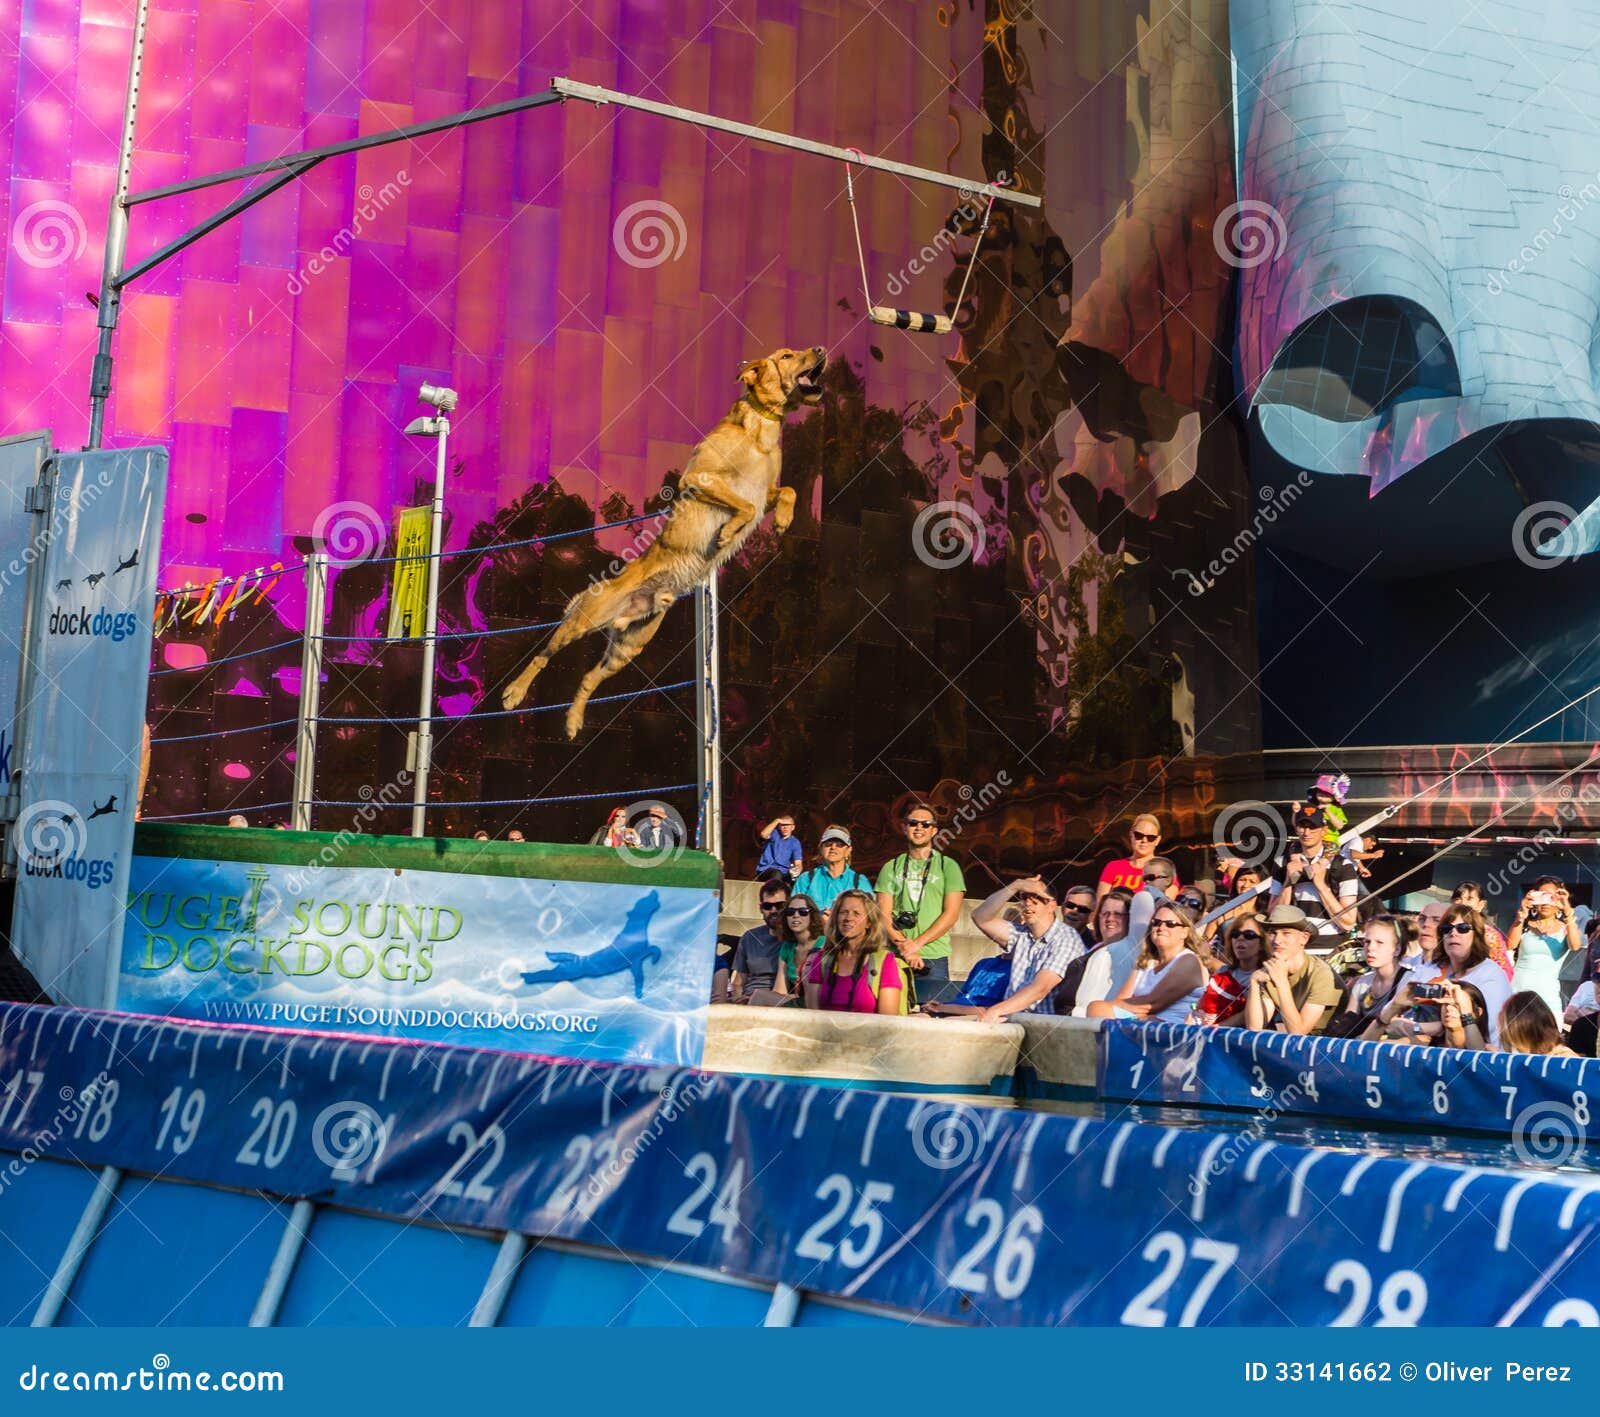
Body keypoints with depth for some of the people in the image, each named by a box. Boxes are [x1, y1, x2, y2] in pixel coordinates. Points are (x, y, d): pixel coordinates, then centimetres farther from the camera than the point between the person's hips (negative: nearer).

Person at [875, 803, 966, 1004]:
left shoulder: (947, 866, 7)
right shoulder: (892, 868, 12)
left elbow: (951, 914, -1)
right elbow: (883, 915, 5)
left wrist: (917, 943, -11)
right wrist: (903, 946, -11)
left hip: (934, 959, -1)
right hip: (895, 957, 1)